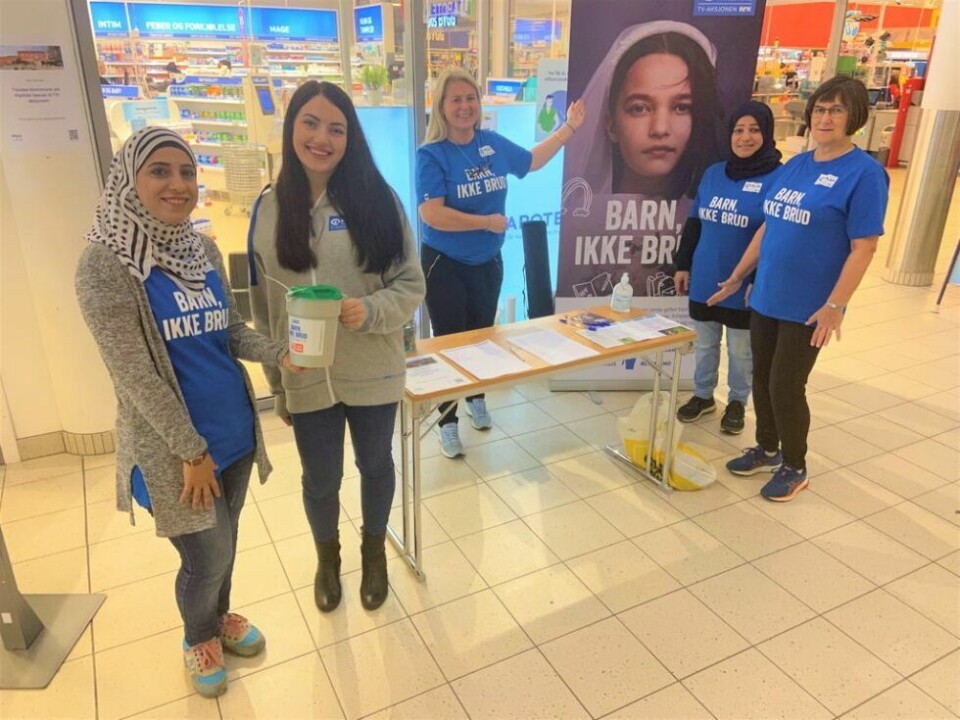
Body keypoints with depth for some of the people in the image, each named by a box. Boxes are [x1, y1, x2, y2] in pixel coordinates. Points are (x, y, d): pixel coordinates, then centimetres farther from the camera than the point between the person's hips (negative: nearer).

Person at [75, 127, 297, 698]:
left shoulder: (205, 251, 2)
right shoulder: (106, 262, -17)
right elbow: (134, 373, -18)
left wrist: (281, 352, -13)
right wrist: (192, 450, -16)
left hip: (234, 430, 6)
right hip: (172, 447, -6)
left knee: (225, 543, 22)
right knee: (207, 556, 9)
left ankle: (221, 614, 50)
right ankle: (199, 636, 40)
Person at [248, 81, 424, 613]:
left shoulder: (377, 200, -10)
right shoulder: (269, 209, -3)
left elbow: (410, 285, -7)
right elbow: (263, 308, 3)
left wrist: (370, 311, -27)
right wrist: (275, 381, 7)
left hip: (372, 372, -1)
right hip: (306, 377, 1)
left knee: (375, 466, 20)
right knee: (320, 480, 18)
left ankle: (374, 553, 48)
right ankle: (327, 559, 48)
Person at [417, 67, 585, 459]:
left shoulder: (493, 143, 0)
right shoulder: (431, 154, -17)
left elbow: (532, 160, 18)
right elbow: (432, 214, -26)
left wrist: (569, 127, 17)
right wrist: (487, 222, -21)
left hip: (488, 262, 6)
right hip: (445, 264, -5)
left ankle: (476, 398, 43)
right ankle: (448, 422, 18)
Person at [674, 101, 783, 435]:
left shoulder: (778, 178, -11)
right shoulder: (713, 173, 6)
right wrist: (683, 264, 10)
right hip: (705, 281, 5)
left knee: (741, 350, 12)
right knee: (705, 344, 17)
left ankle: (737, 402, 31)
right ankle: (703, 395, 35)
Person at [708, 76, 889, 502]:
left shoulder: (864, 173, -12)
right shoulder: (795, 166, 8)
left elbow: (863, 248, -15)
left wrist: (835, 306, -20)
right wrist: (738, 276, 16)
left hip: (807, 307, -6)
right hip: (766, 298, 6)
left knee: (786, 387, 2)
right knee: (762, 379, 15)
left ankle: (795, 468, 24)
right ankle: (767, 450, 36)